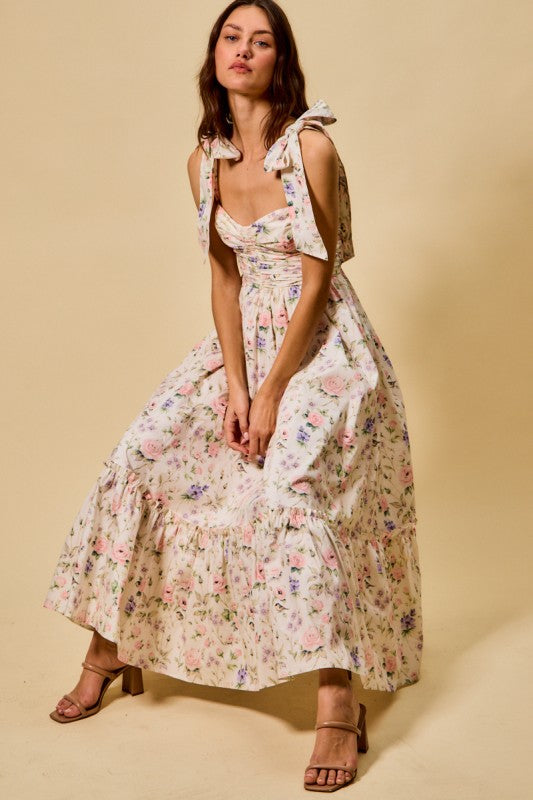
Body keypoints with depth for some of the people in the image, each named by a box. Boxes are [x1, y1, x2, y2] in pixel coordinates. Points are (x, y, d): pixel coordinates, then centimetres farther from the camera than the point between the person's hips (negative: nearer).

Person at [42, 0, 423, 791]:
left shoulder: (311, 146, -14)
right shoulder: (205, 161, 4)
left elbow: (318, 280, -14)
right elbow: (224, 277, 4)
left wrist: (272, 390, -15)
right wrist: (234, 383, -7)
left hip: (321, 343, -6)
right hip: (243, 340, 6)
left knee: (294, 487, -26)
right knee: (143, 456, -5)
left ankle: (339, 705, -18)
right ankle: (110, 646, 12)